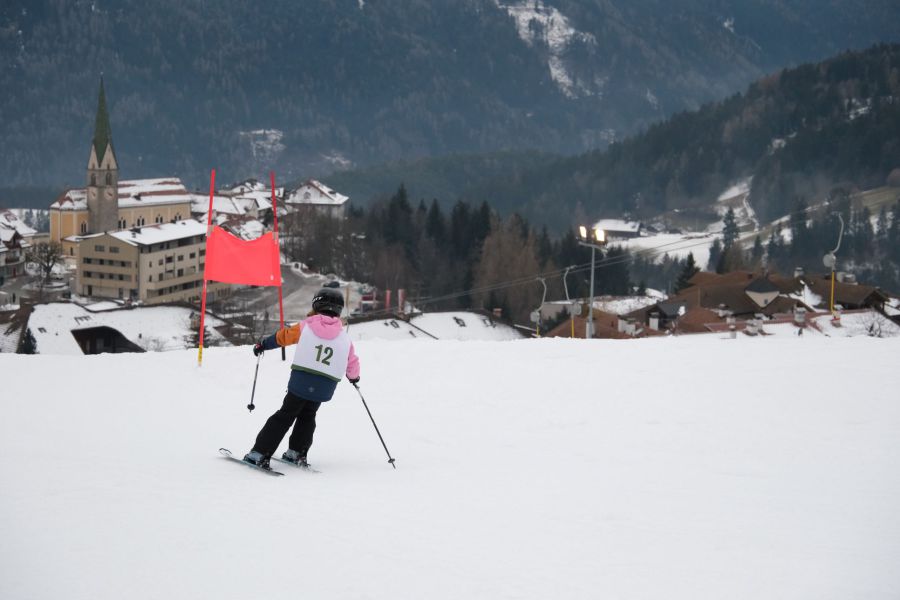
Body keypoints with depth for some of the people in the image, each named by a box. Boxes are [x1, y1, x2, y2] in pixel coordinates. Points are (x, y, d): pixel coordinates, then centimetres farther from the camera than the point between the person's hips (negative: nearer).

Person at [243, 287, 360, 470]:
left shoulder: (306, 326, 3)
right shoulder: (344, 337, 7)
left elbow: (283, 336, 14)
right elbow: (352, 363, 14)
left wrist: (263, 344, 30)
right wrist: (354, 376, 37)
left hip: (300, 381, -1)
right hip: (325, 388, 2)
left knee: (285, 416, 7)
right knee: (307, 416, 25)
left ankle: (259, 454, 3)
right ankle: (296, 453, 18)